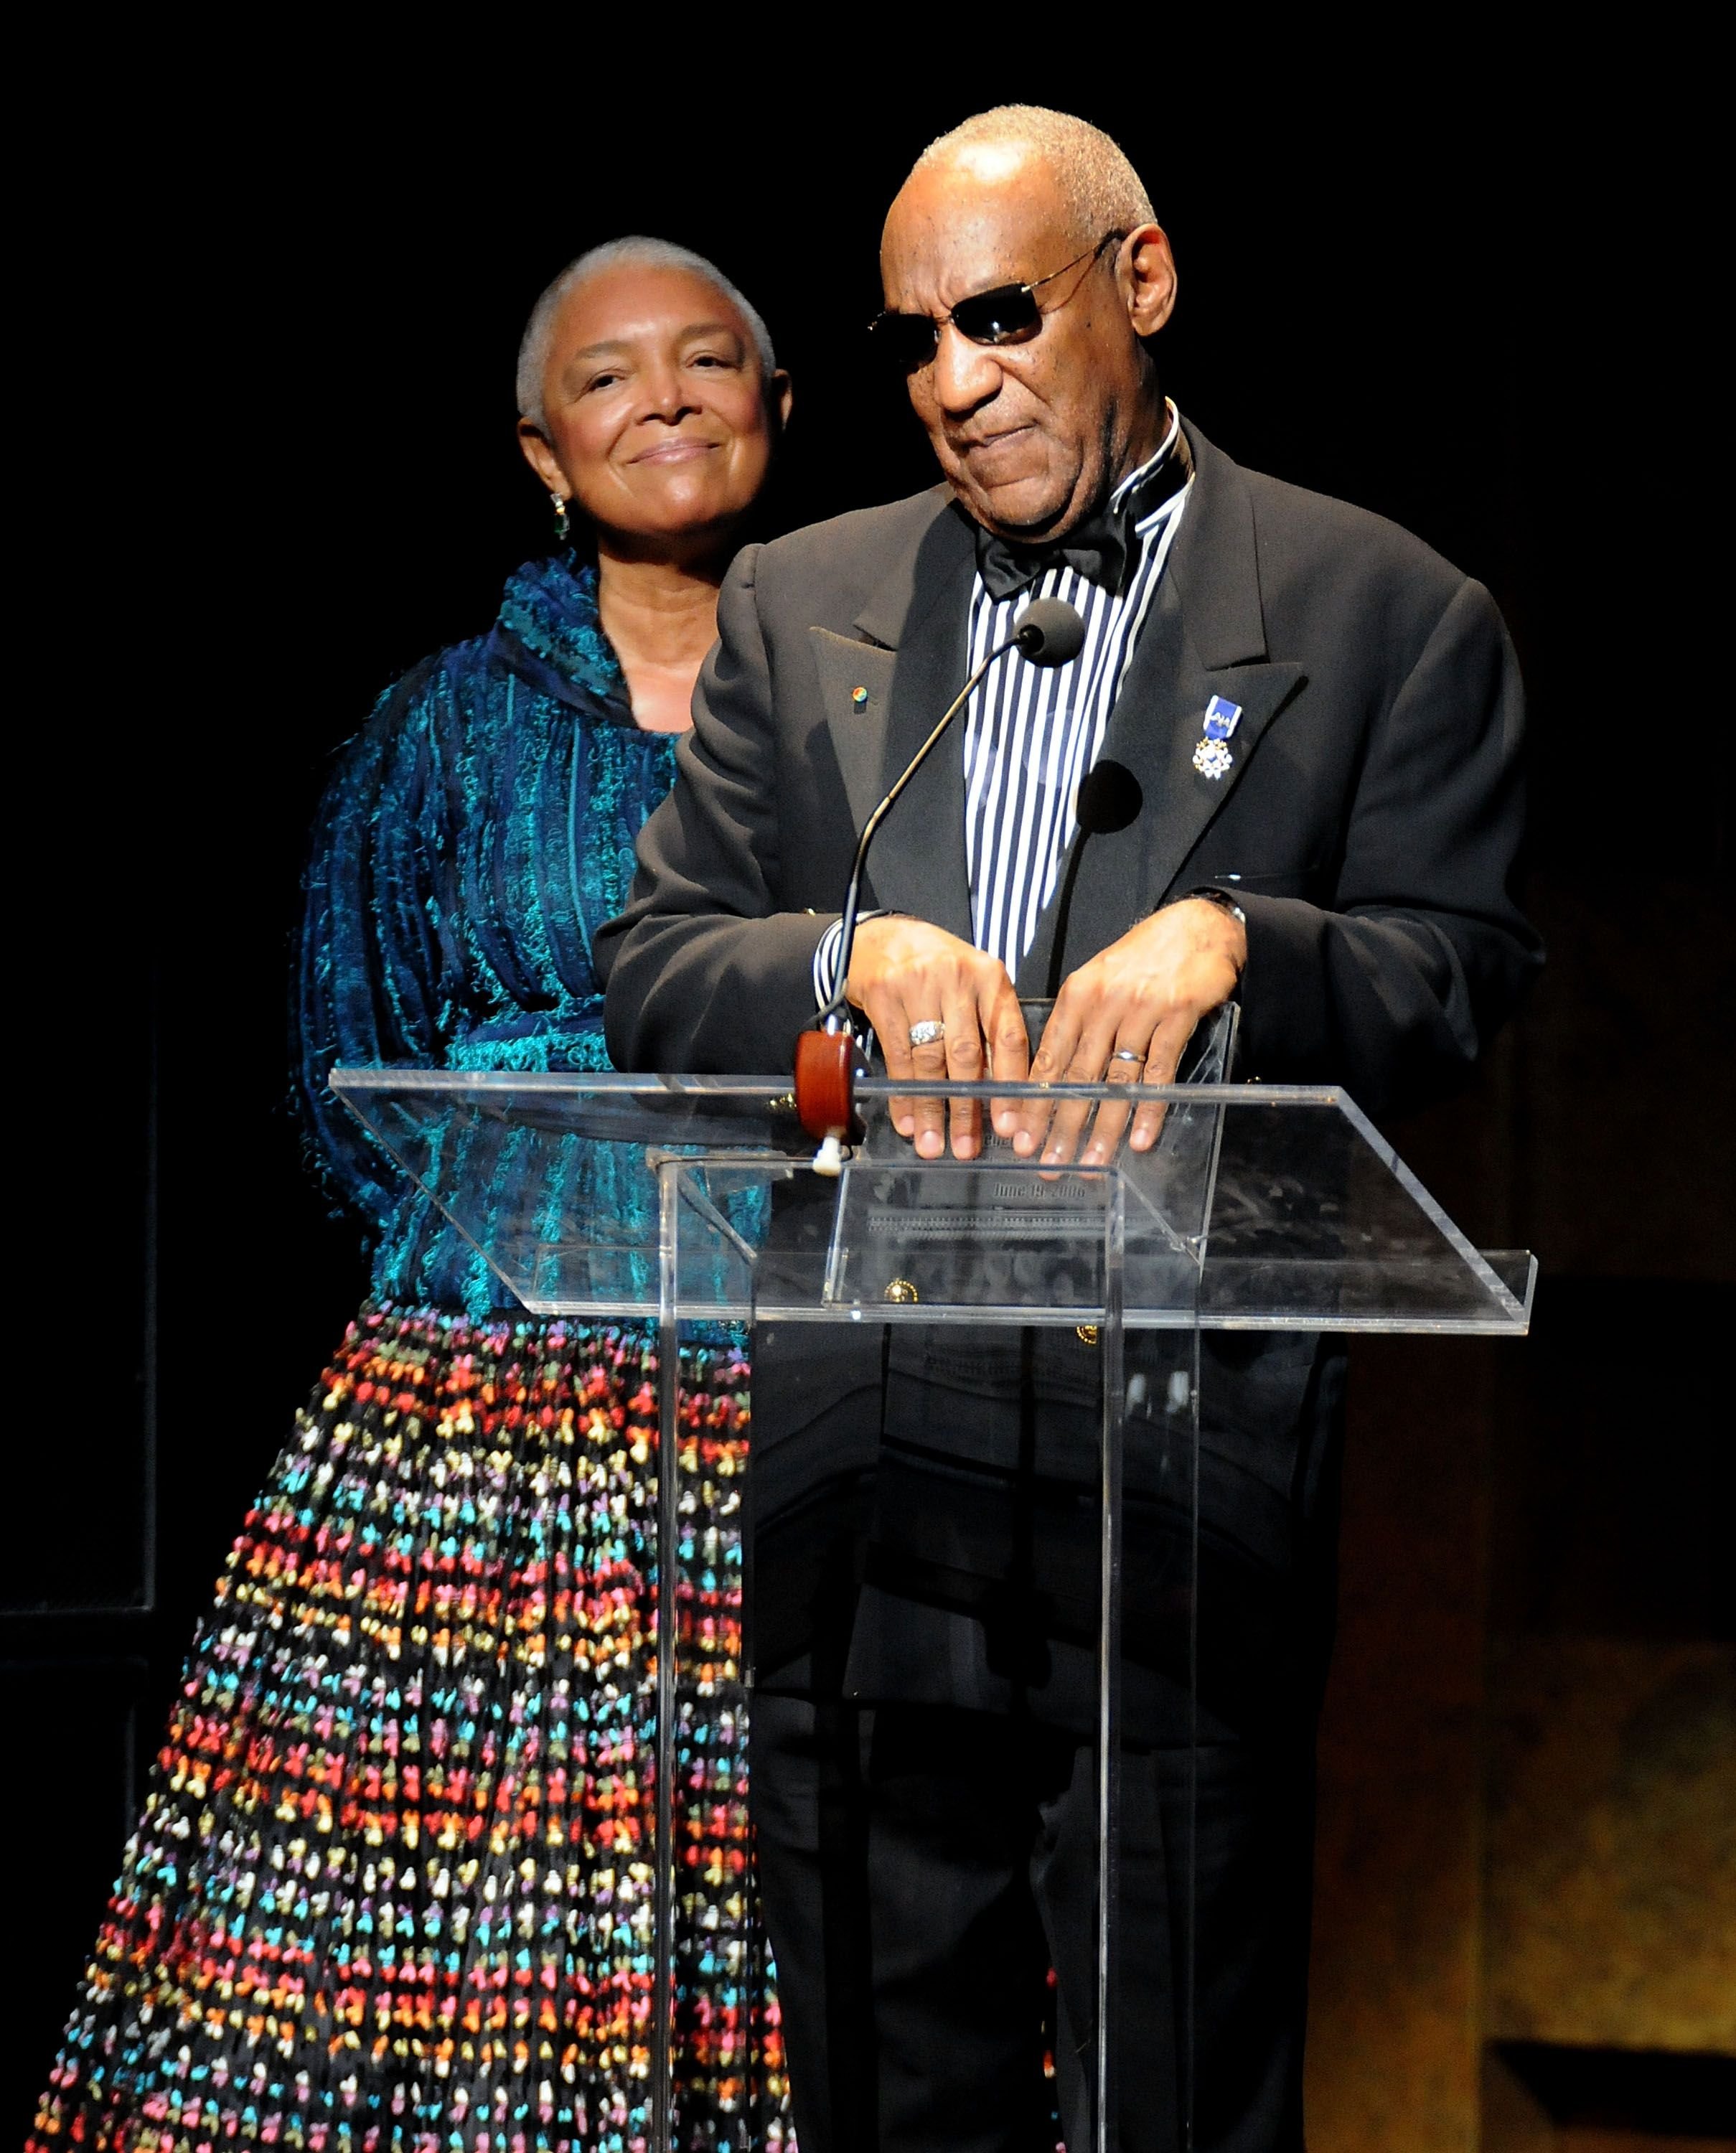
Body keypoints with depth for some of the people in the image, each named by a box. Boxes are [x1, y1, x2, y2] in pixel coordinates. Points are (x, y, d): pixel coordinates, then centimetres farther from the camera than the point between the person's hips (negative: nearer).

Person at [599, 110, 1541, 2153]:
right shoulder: (801, 606, 15)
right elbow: (648, 975, 10)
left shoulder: (1387, 617, 5)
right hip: (860, 1491, 3)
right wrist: (855, 953, -11)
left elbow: (1462, 982, -1)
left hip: (1184, 1474, -3)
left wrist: (1236, 942, -20)